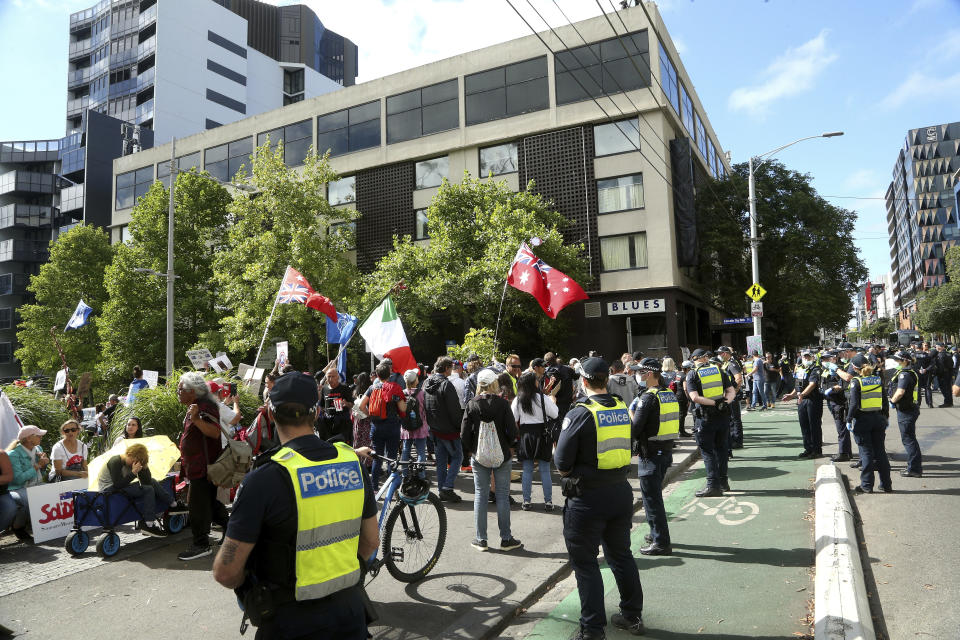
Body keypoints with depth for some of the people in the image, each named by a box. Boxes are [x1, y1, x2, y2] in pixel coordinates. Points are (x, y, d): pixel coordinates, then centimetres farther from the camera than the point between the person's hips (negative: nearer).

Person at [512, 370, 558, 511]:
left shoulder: (517, 400, -3)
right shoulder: (543, 398, -12)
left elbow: (513, 420, -1)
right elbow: (555, 415, -6)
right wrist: (553, 401, 9)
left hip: (525, 435, 2)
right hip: (542, 435, -2)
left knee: (527, 470, 9)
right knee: (545, 470, 6)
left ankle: (526, 501, 12)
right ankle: (548, 502, 10)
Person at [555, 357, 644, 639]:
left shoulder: (579, 414, -17)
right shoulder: (623, 409, 1)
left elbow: (562, 464, -15)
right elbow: (626, 450, 10)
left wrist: (571, 474, 5)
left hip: (588, 498, -6)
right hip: (621, 492, 6)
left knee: (585, 563, 8)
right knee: (621, 554, 22)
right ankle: (633, 616, 35)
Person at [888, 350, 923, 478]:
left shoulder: (904, 374, -18)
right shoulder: (912, 372, 15)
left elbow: (900, 392, -29)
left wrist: (892, 400, -12)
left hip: (906, 411, -10)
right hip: (912, 409, 10)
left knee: (908, 439, -4)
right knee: (910, 439, 17)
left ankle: (914, 469, 1)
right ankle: (915, 466, 24)